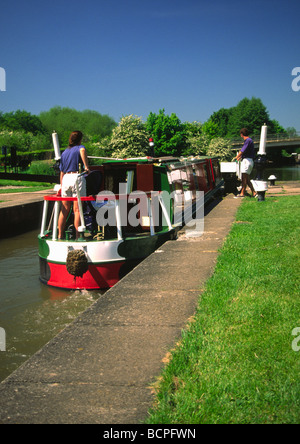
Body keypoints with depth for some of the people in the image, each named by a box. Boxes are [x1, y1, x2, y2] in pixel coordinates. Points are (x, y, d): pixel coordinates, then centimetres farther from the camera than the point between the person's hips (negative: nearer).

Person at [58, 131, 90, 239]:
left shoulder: (64, 152, 22)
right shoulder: (79, 148, 5)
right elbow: (82, 151, -23)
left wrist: (61, 186, 26)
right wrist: (86, 166, -23)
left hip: (65, 179, 5)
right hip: (77, 177, -5)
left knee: (64, 209, 11)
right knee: (77, 210, -3)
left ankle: (60, 235, 11)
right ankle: (77, 236, -4)